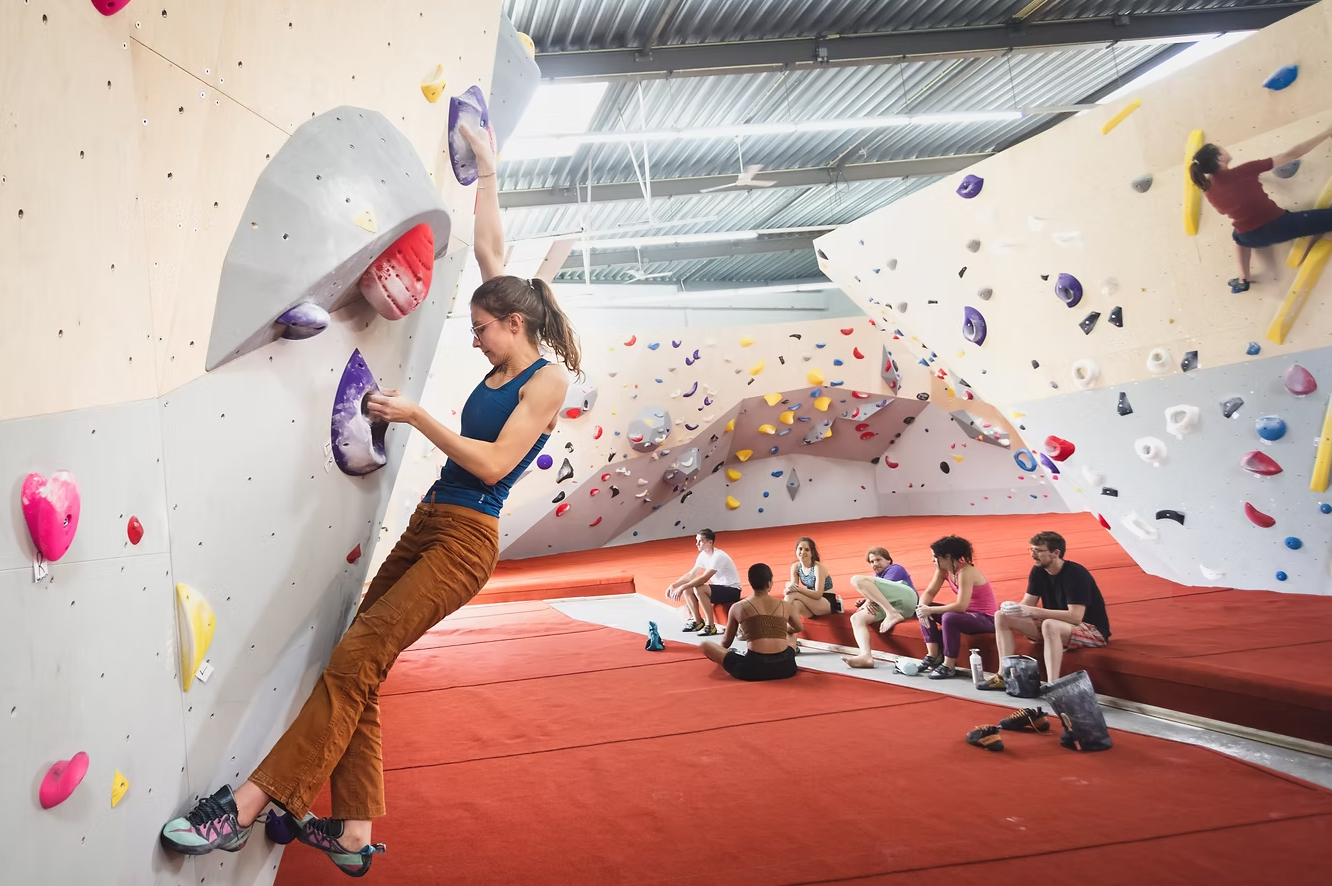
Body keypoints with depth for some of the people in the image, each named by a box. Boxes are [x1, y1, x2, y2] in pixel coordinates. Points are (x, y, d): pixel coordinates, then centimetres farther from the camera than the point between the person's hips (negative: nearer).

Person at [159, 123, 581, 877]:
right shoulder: (505, 364, 15)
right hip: (427, 527, 8)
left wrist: (416, 417, -13)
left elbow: (493, 464, -16)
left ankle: (248, 806, -11)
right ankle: (353, 832, 8)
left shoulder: (549, 379, -6)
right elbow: (493, 250, 23)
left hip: (465, 541, -8)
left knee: (356, 659, -14)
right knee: (361, 669, 3)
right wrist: (488, 174, 27)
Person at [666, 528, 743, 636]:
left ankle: (711, 626, -21)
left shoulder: (718, 557, -24)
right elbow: (691, 575, 9)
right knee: (687, 590, -3)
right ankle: (698, 622, 9)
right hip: (719, 587, 9)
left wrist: (682, 587, -33)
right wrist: (674, 585, -4)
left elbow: (704, 578, -32)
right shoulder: (703, 555, 2)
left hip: (732, 590, -9)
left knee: (698, 589, -31)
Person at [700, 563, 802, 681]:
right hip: (785, 667, 4)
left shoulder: (738, 607, 5)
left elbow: (726, 642, 19)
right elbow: (798, 629, 32)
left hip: (753, 669, -4)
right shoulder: (786, 606, 9)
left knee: (705, 644, 13)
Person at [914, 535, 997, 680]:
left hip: (985, 618, -9)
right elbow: (929, 593, 2)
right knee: (924, 612, -1)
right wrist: (922, 606, -20)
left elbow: (961, 606, -34)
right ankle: (933, 656, -1)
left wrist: (930, 610, -29)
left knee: (949, 618, -35)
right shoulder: (943, 570, -2)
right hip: (968, 613, 9)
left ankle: (949, 666, -21)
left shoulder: (965, 572, -27)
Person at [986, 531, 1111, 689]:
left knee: (1050, 625, -41)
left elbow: (1075, 616, -31)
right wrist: (1012, 607, -24)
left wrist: (1032, 611, -34)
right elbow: (1026, 605, 1)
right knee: (1002, 616, -2)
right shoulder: (1038, 571, 0)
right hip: (1055, 626, 8)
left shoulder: (1076, 574, -23)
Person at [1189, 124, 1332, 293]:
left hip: (1252, 239, 5)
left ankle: (1243, 279, 36)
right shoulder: (1242, 172, -18)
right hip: (1278, 225, -5)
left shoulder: (1208, 189, -4)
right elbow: (1292, 155, -13)